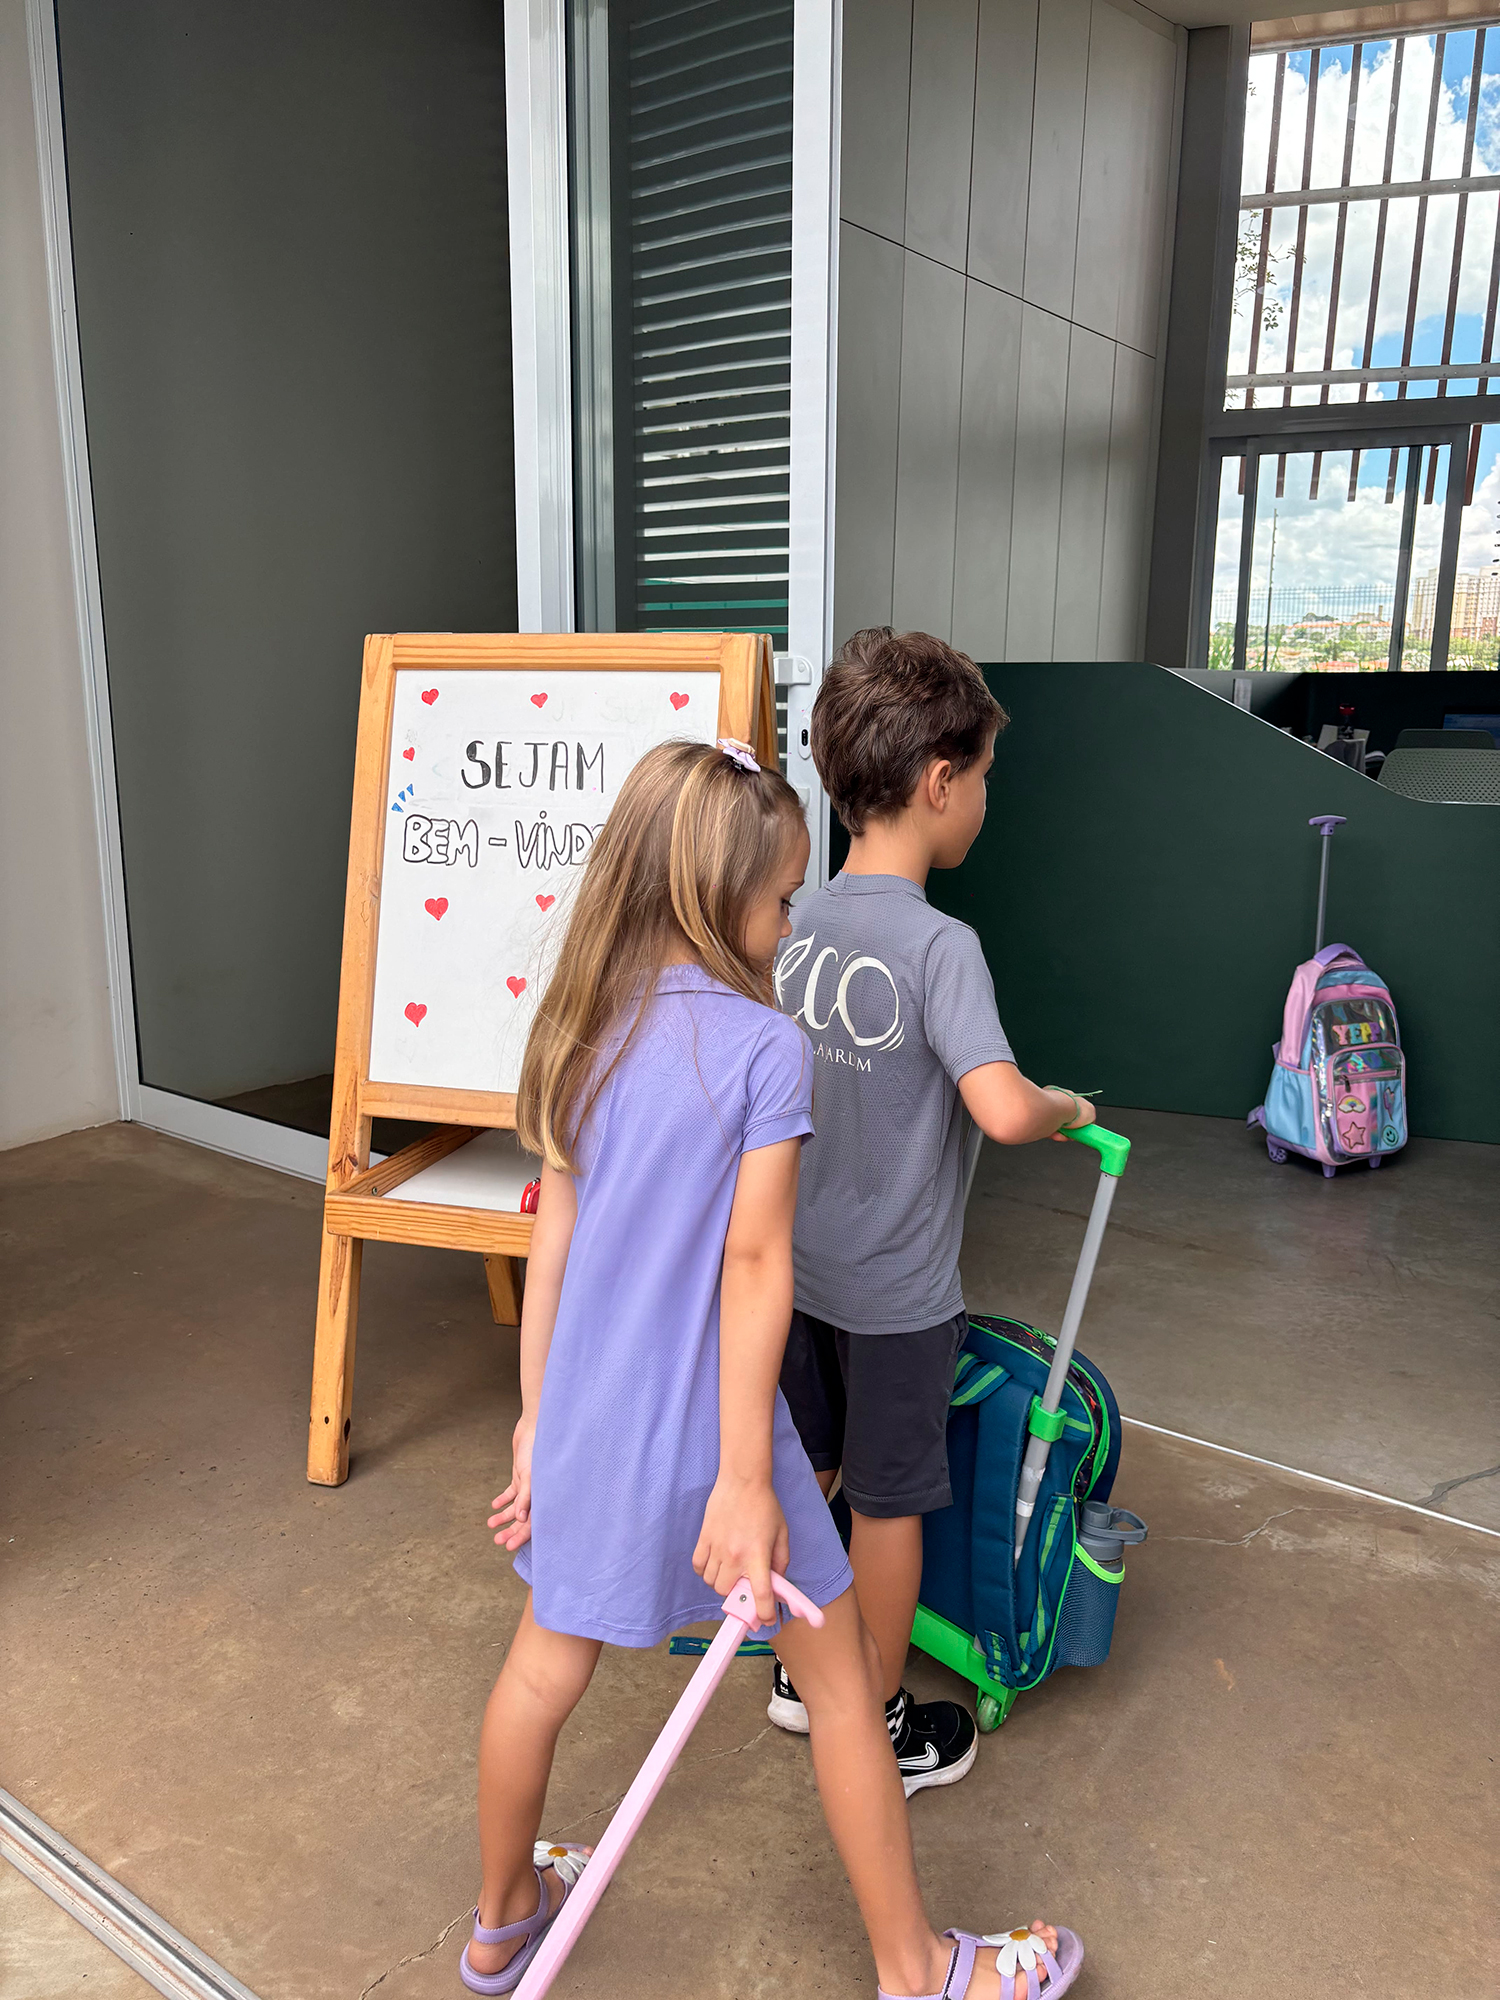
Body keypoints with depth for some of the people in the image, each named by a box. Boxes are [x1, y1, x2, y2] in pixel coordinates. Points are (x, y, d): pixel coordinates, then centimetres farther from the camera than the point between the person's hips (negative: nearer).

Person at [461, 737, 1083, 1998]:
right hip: (708, 1422, -6)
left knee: (545, 1668, 22)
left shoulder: (585, 1030, 0)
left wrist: (537, 1422, 10)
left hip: (586, 1417, 6)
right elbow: (754, 1266, -19)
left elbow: (552, 1241, 3)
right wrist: (745, 1479, -14)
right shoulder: (767, 1047, -18)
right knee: (842, 1682, 15)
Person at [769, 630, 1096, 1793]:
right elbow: (1003, 1109, -35)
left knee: (803, 1472, 22)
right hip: (897, 1287, -6)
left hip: (800, 1262, 6)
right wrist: (1070, 1110, -14)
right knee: (889, 1501, 12)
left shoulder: (796, 926, -3)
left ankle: (802, 1675, 43)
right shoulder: (939, 945, -25)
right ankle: (882, 1731, 32)